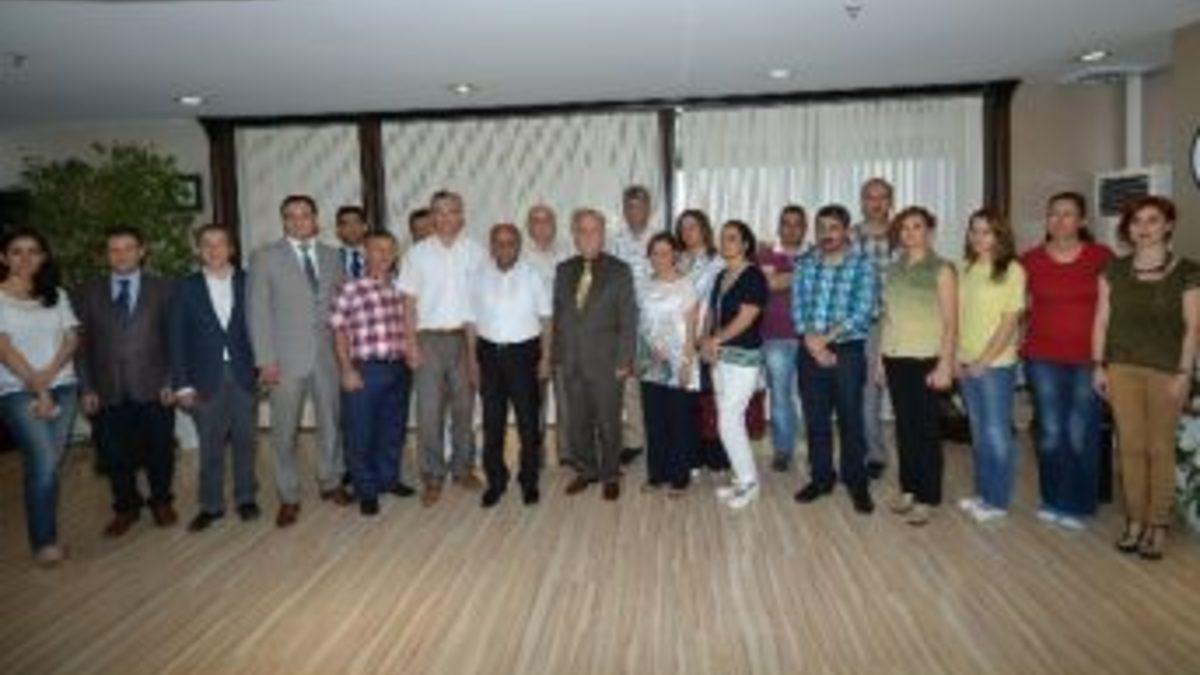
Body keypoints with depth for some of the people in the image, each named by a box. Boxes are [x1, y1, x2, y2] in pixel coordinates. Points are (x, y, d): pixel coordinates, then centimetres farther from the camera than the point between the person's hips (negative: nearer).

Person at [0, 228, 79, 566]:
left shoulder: (56, 295, 11)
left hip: (63, 387, 4)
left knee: (51, 465, 5)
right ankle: (43, 541, -1)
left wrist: (48, 374, -12)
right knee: (43, 464, -13)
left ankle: (46, 535, 17)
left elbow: (71, 339, 4)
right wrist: (38, 388, -11)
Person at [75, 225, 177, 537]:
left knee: (159, 451, 6)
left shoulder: (163, 289, 4)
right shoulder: (89, 293, 8)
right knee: (114, 455, 7)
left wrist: (171, 382, -5)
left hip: (153, 389, -1)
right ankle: (125, 507, 28)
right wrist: (86, 388, 0)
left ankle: (161, 502, 28)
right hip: (107, 391, 1)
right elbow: (82, 343, 6)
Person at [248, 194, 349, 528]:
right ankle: (288, 497, 16)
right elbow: (258, 312, -4)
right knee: (284, 431, 3)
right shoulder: (265, 258, -1)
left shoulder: (331, 256, 9)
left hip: (327, 354, 3)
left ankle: (331, 482, 30)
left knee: (331, 422, 12)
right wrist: (265, 360, -10)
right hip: (286, 358, -3)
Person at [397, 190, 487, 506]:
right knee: (429, 410, -2)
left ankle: (463, 467, 24)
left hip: (465, 337, 1)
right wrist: (411, 343, -5)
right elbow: (409, 302, 2)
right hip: (429, 338, -1)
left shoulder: (476, 252, 2)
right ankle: (433, 476, 10)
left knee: (464, 406, 10)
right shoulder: (417, 253, 2)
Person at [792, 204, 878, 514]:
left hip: (848, 351, -3)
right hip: (810, 351, 3)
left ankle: (857, 482, 18)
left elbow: (863, 312, -12)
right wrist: (812, 341, -12)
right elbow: (797, 307, 2)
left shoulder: (862, 264, -4)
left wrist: (826, 338, -15)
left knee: (850, 418, 4)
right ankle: (820, 477, 24)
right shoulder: (805, 263, 7)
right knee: (815, 418, 10)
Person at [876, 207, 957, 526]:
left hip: (926, 359, -4)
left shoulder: (941, 270, -3)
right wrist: (881, 357, 10)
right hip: (895, 358, 5)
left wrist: (945, 364, -13)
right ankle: (908, 489, 20)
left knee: (927, 429, 0)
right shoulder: (892, 270, 11)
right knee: (904, 426, 9)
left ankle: (927, 498, 8)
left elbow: (951, 322, -7)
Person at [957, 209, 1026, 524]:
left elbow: (1010, 321, -11)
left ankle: (998, 501, 14)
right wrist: (957, 357, 1)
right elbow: (959, 315, 9)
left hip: (996, 364, -5)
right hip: (967, 364, 6)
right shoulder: (966, 268, 8)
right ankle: (983, 493, 26)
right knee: (978, 433, 14)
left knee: (997, 433, 2)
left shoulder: (1012, 270, -8)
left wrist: (984, 361, -13)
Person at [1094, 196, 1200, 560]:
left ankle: (1158, 526, 13)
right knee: (1131, 445, 5)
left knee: (1160, 447, 3)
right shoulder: (1114, 271, 7)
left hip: (1166, 370, -2)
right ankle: (1135, 521, 15)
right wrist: (1098, 365, 4)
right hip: (1122, 368, 2)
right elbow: (1102, 320, 8)